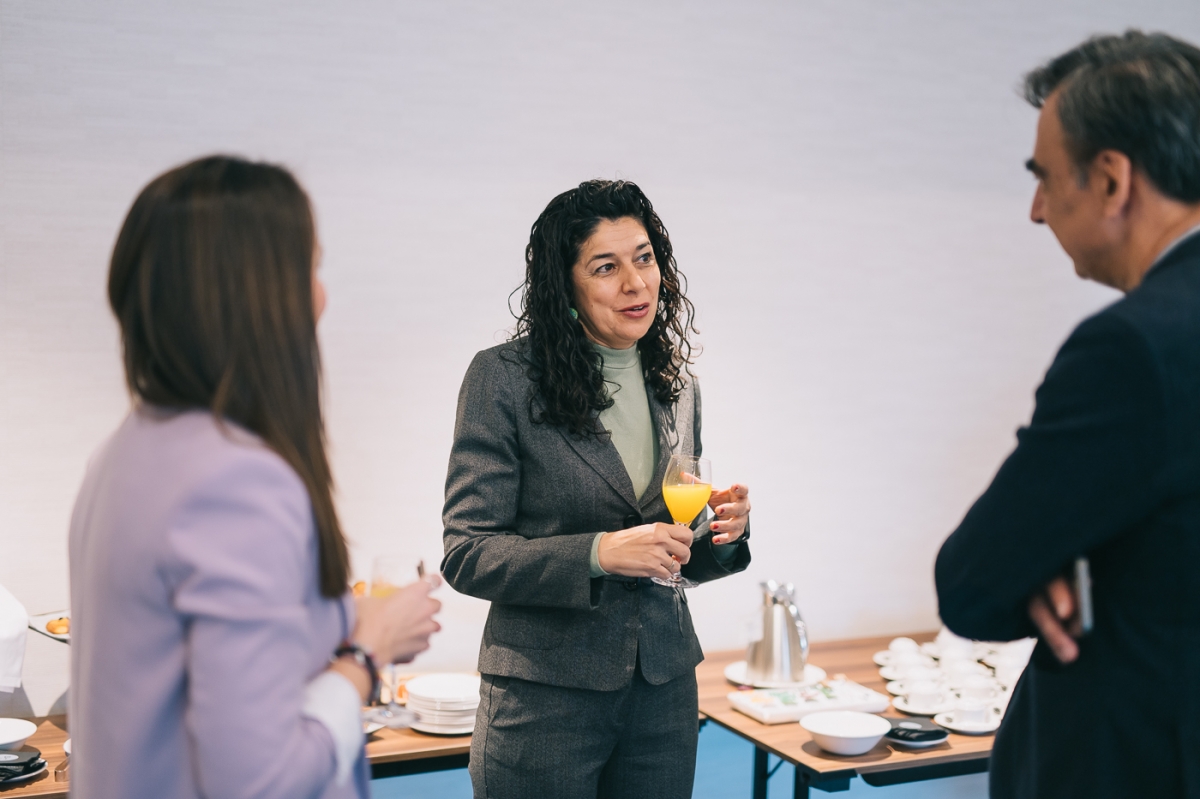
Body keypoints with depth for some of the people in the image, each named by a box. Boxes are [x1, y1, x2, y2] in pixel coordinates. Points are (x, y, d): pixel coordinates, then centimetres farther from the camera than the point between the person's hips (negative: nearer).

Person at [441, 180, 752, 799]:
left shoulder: (678, 387, 7)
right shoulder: (504, 378, -10)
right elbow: (467, 554, -12)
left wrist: (719, 535, -6)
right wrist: (598, 553, -24)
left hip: (664, 692, 5)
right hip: (545, 694, -5)